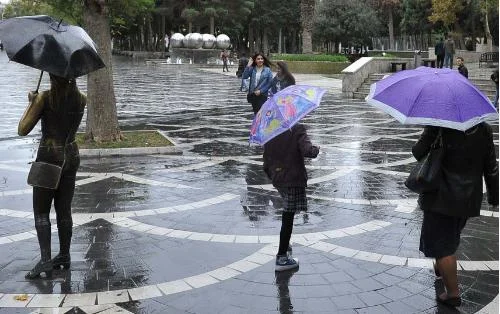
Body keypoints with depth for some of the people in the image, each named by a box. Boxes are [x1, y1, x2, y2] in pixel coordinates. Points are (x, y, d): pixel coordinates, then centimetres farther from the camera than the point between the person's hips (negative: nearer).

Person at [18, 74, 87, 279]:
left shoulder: (44, 98, -14)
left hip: (49, 156, -5)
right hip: (71, 156, 5)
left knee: (41, 211, 4)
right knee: (64, 210, 14)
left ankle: (45, 260, -5)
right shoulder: (80, 99, 0)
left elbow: (23, 130, -10)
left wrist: (32, 103, 1)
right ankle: (64, 256, 21)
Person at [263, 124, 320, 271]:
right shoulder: (297, 130, -12)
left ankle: (284, 243, 43)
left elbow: (266, 164, 7)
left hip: (277, 180, 6)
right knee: (288, 216, -3)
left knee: (287, 212, 29)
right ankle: (281, 258, -1)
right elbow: (308, 151, -26)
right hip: (294, 179, -6)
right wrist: (316, 148, -4)